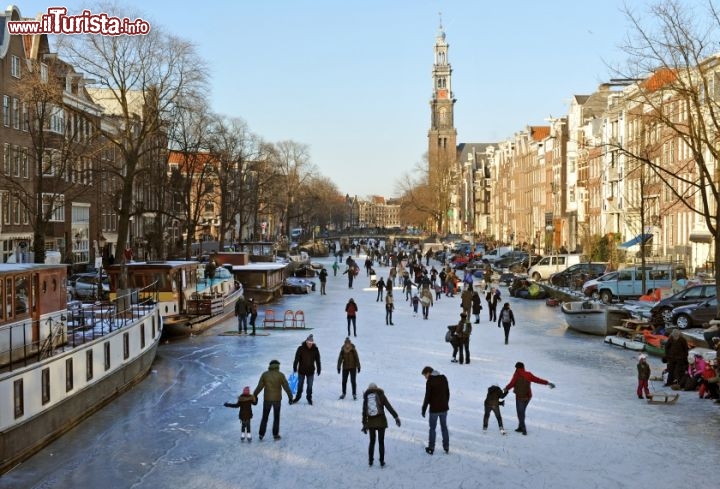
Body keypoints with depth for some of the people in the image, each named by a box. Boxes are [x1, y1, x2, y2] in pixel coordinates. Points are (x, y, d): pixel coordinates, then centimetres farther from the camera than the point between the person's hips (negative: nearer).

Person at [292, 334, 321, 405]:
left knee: (310, 385, 8)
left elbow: (318, 360, 1)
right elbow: (296, 359, -9)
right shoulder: (301, 348, -14)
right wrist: (295, 368, -9)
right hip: (301, 370, -1)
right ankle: (298, 397, 30)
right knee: (300, 384, 14)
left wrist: (318, 369, 4)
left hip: (311, 371, 1)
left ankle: (309, 398, 24)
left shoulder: (315, 349, -8)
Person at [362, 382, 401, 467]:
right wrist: (396, 417, -11)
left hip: (371, 422, 2)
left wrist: (364, 424, 14)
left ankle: (370, 461, 18)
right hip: (381, 422, -2)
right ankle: (382, 462, 9)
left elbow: (364, 412, 8)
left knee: (372, 441, 17)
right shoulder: (381, 395, 0)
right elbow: (389, 407, -9)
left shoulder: (366, 398, 7)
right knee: (381, 442, 8)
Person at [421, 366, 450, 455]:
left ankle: (431, 448, 9)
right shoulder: (443, 378, 4)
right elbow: (447, 393, 11)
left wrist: (424, 410, -6)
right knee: (444, 427, 16)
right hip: (444, 408, 5)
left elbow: (427, 397, -15)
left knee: (432, 428, 6)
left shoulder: (430, 381, -15)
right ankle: (446, 447, 20)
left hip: (434, 409, -5)